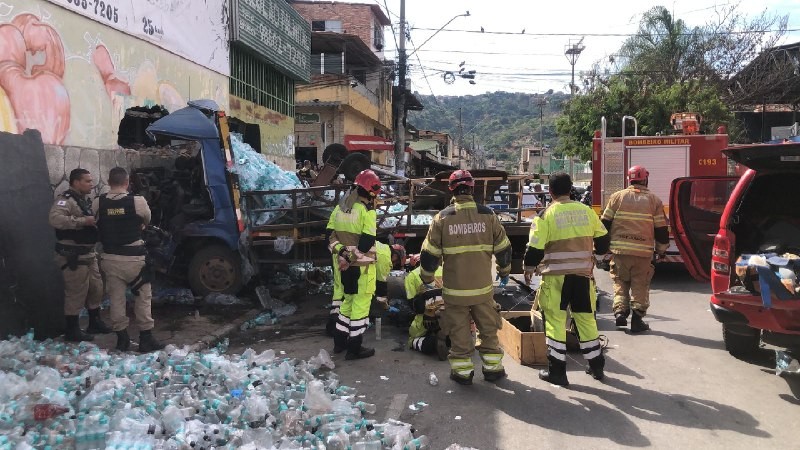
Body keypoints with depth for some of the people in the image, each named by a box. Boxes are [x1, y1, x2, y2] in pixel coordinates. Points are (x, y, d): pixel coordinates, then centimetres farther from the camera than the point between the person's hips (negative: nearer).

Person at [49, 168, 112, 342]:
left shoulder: (85, 200, 14)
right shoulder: (65, 199, -15)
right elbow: (55, 219, -34)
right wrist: (83, 221, -31)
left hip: (88, 254, 10)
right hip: (72, 256, -10)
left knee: (96, 288, 16)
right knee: (76, 292, -3)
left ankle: (95, 322, 31)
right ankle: (72, 330, 9)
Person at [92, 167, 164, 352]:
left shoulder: (98, 203, -4)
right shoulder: (138, 201, -12)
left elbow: (96, 225, 4)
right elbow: (146, 221, 5)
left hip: (110, 258, 3)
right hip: (134, 258, -3)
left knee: (116, 298, 11)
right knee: (143, 298, 8)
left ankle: (122, 339, 18)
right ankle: (146, 338, 11)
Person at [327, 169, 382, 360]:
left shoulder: (339, 207, 8)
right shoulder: (367, 210, -15)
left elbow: (330, 235, 5)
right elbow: (367, 243, -23)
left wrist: (342, 252, -5)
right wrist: (352, 257, -14)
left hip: (343, 264, 7)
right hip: (361, 265, -7)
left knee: (347, 300, 21)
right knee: (361, 303, 3)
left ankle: (340, 341, 29)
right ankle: (354, 348, 8)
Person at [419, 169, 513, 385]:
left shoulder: (442, 217, -7)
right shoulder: (488, 215, -3)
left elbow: (430, 252, -4)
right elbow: (503, 248, 5)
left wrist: (426, 277, 12)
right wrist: (504, 271, 22)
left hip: (454, 288, -1)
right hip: (483, 286, 1)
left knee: (459, 331, 11)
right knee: (488, 329, 17)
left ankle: (462, 371, 18)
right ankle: (492, 367, 25)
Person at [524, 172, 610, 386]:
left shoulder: (546, 215, -8)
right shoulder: (586, 211, 4)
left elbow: (535, 247, -7)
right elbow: (602, 239, 12)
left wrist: (529, 268, 9)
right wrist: (599, 252, 33)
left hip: (556, 276, -4)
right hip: (583, 274, 4)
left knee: (555, 321, 4)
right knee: (586, 318, 17)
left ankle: (557, 371, 8)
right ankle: (596, 365, 28)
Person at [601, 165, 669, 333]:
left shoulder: (617, 197, 4)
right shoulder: (654, 200, 5)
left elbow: (605, 223, 4)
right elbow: (661, 229, 7)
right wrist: (662, 249, 18)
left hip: (619, 249, 0)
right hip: (644, 251, 0)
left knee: (620, 282, 14)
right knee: (640, 285, 8)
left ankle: (620, 311, 1)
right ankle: (637, 318, 7)